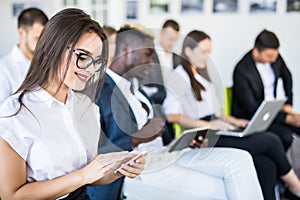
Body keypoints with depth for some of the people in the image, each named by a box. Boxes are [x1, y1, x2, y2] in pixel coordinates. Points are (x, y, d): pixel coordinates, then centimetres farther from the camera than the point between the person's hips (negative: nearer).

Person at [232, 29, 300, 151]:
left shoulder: (274, 56, -5)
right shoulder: (241, 71, -25)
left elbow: (287, 77, 18)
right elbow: (251, 109, -24)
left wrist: (288, 104, 8)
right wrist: (286, 119, -24)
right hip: (249, 117, -7)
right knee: (285, 135, -28)